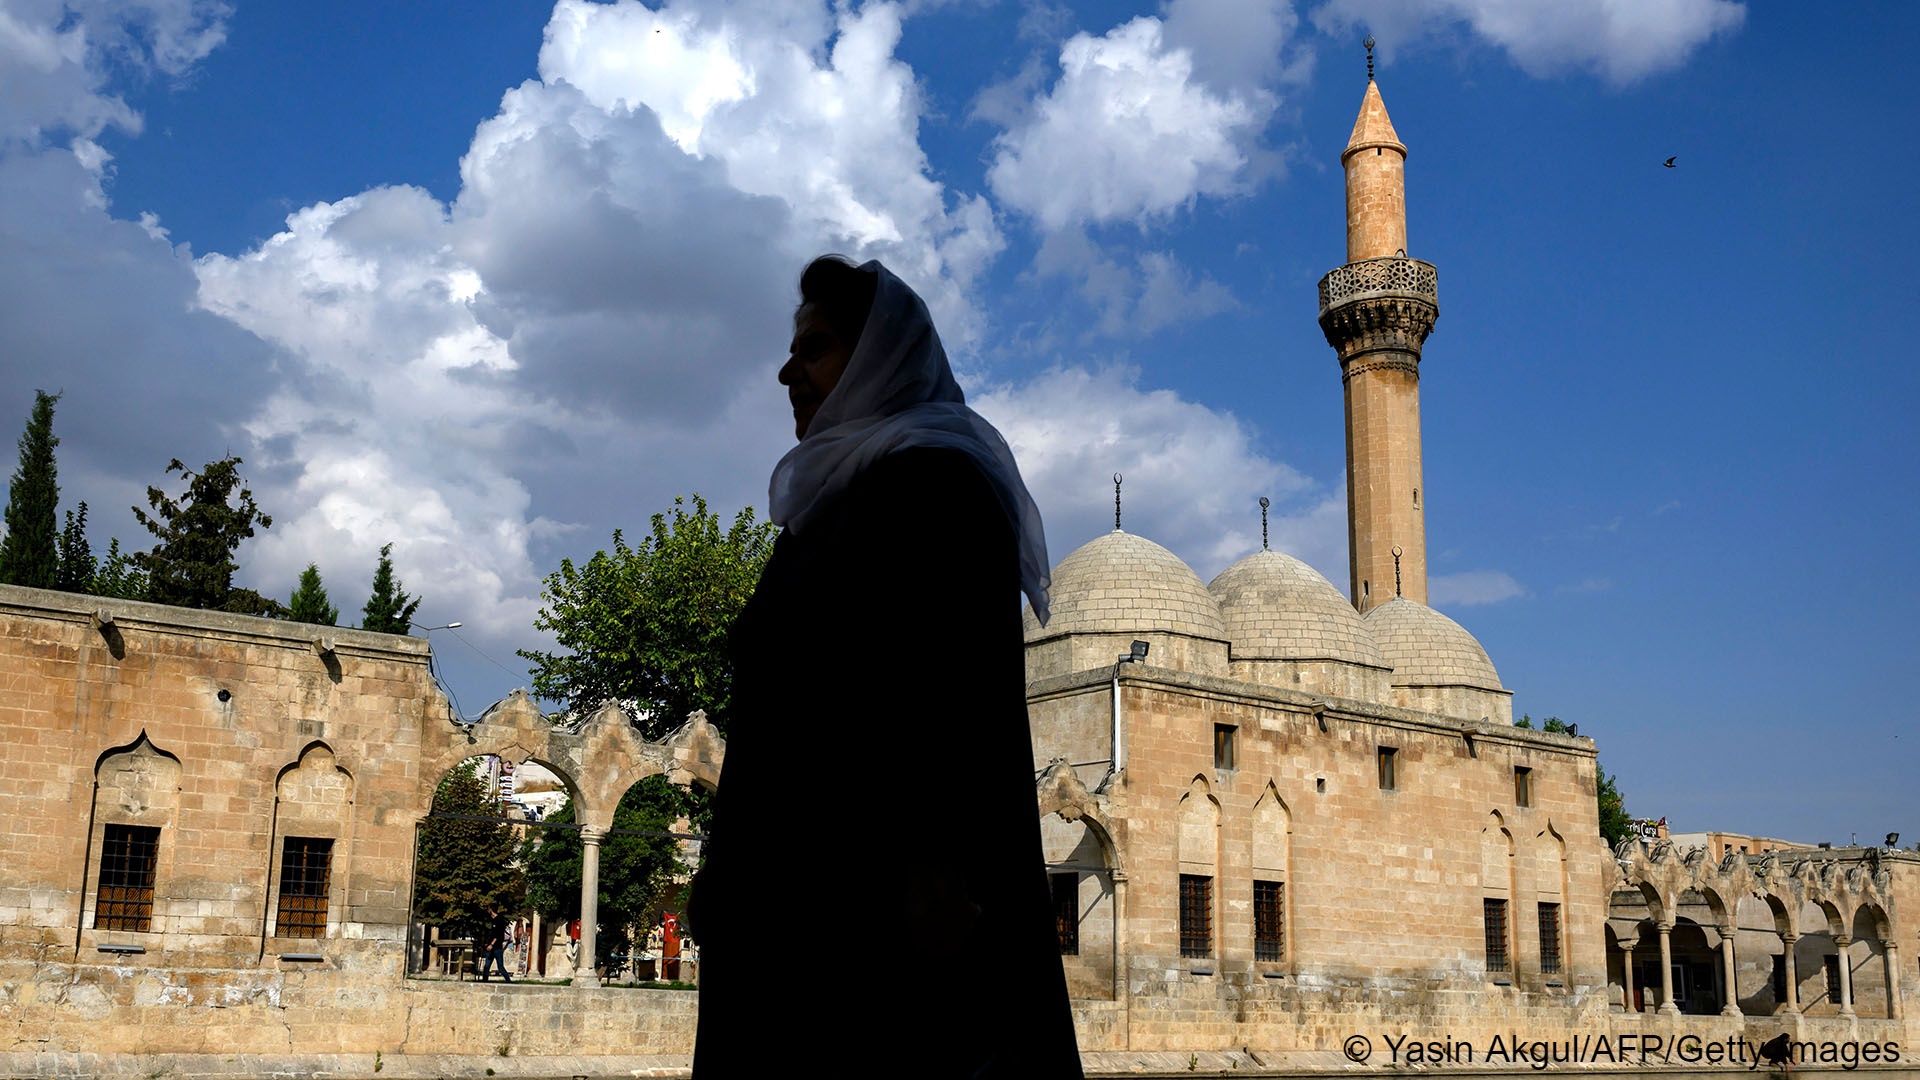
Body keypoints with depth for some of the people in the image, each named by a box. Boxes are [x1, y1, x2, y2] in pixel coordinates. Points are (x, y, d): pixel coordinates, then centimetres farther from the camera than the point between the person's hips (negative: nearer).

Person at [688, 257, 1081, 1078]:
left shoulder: (927, 483, -7)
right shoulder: (840, 497, 22)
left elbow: (957, 687, -18)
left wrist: (936, 875, -26)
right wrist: (728, 869, 21)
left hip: (875, 892, -10)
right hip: (810, 888, 10)